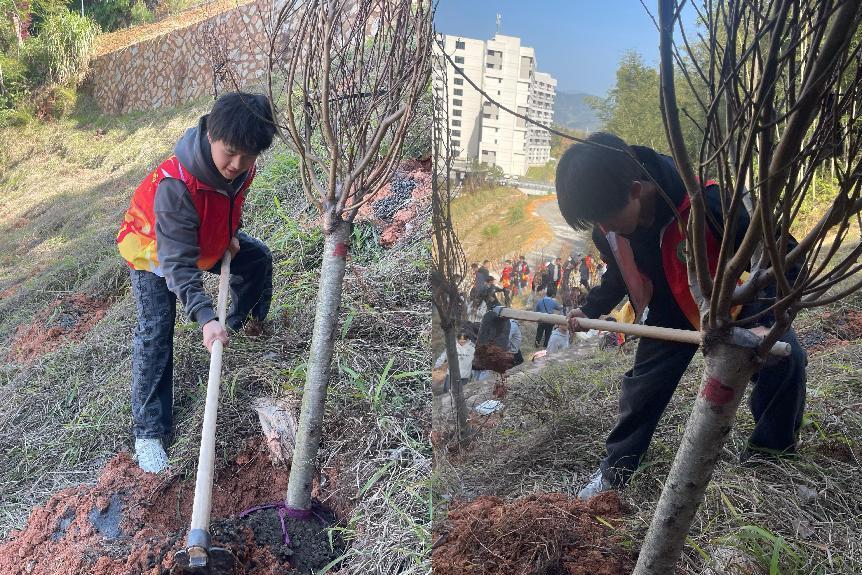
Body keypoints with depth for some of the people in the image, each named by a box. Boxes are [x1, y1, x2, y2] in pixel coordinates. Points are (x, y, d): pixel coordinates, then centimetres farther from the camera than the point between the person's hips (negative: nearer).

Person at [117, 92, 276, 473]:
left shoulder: (241, 167, -22)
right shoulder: (175, 185, -44)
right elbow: (178, 263, -44)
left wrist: (230, 235, -10)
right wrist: (205, 317, -53)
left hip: (208, 239, 7)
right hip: (154, 249, -6)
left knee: (258, 257, 11)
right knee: (155, 331, -16)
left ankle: (243, 323, 38)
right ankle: (149, 431, -9)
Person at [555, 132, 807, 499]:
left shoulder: (706, 202, -38)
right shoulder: (606, 227, -20)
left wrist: (763, 321, -37)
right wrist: (589, 310, 0)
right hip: (668, 315, 3)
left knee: (785, 359, -20)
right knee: (641, 387, 2)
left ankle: (769, 457, 3)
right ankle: (614, 471, 21)